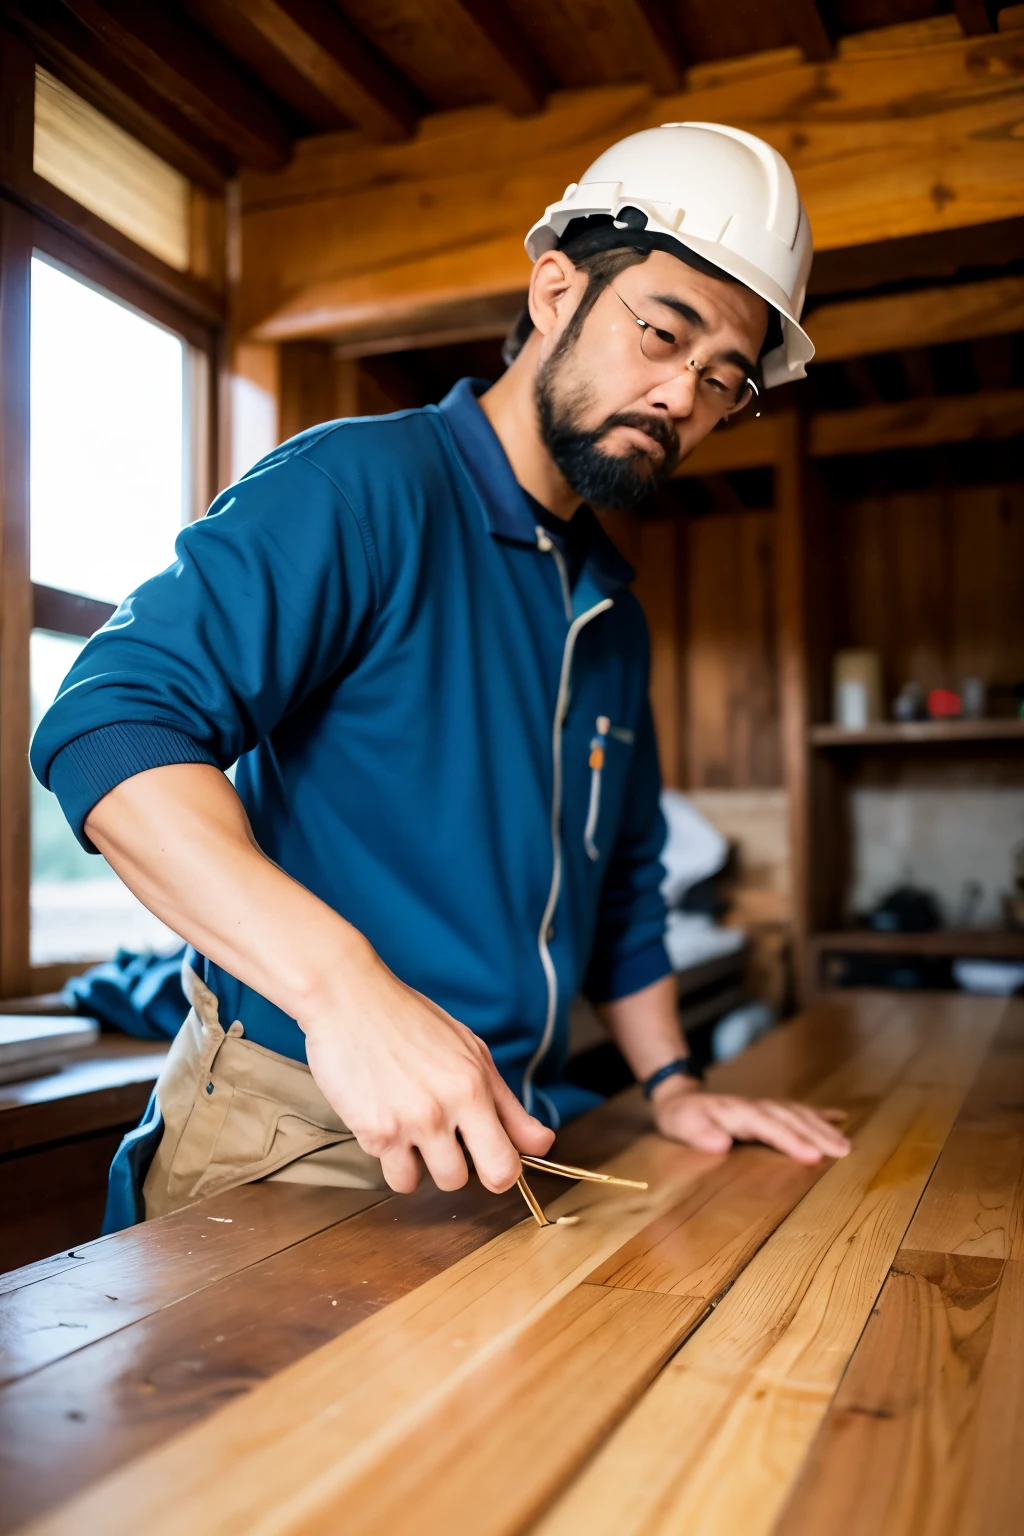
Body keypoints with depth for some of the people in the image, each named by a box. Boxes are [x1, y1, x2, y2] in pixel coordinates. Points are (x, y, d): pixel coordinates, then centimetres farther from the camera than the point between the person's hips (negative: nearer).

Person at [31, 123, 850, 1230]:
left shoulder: (612, 613, 15)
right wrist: (341, 982, -34)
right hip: (296, 1143, -6)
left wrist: (672, 1084, 13)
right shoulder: (364, 484, -11)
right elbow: (113, 723, -23)